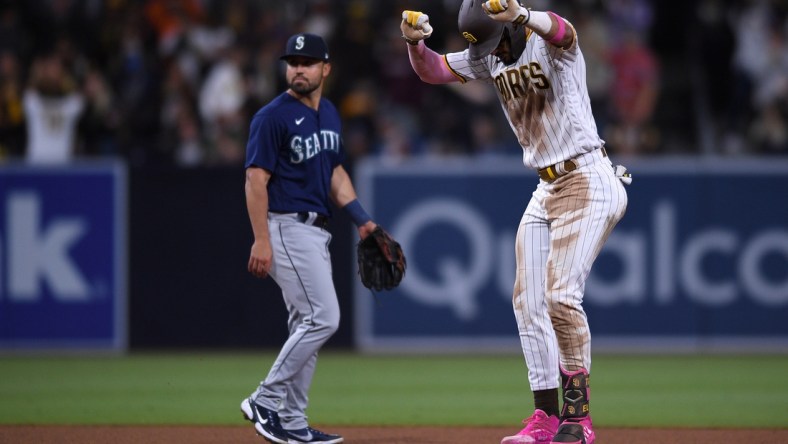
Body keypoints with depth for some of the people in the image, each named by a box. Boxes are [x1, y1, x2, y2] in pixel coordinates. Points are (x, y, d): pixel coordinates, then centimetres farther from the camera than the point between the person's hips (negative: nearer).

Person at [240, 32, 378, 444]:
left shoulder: (329, 114, 14)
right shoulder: (273, 117, -12)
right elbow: (256, 180, -15)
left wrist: (362, 219, 11)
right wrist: (261, 241, -21)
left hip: (315, 231, 9)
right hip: (286, 227, -9)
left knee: (308, 324, 7)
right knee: (322, 317, -14)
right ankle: (265, 401, -8)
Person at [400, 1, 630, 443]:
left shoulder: (551, 46, -16)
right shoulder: (490, 58, 7)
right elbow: (433, 71, 2)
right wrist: (415, 42, -22)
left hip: (588, 181, -9)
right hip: (546, 190, 9)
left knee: (562, 296, -18)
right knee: (529, 301, 5)